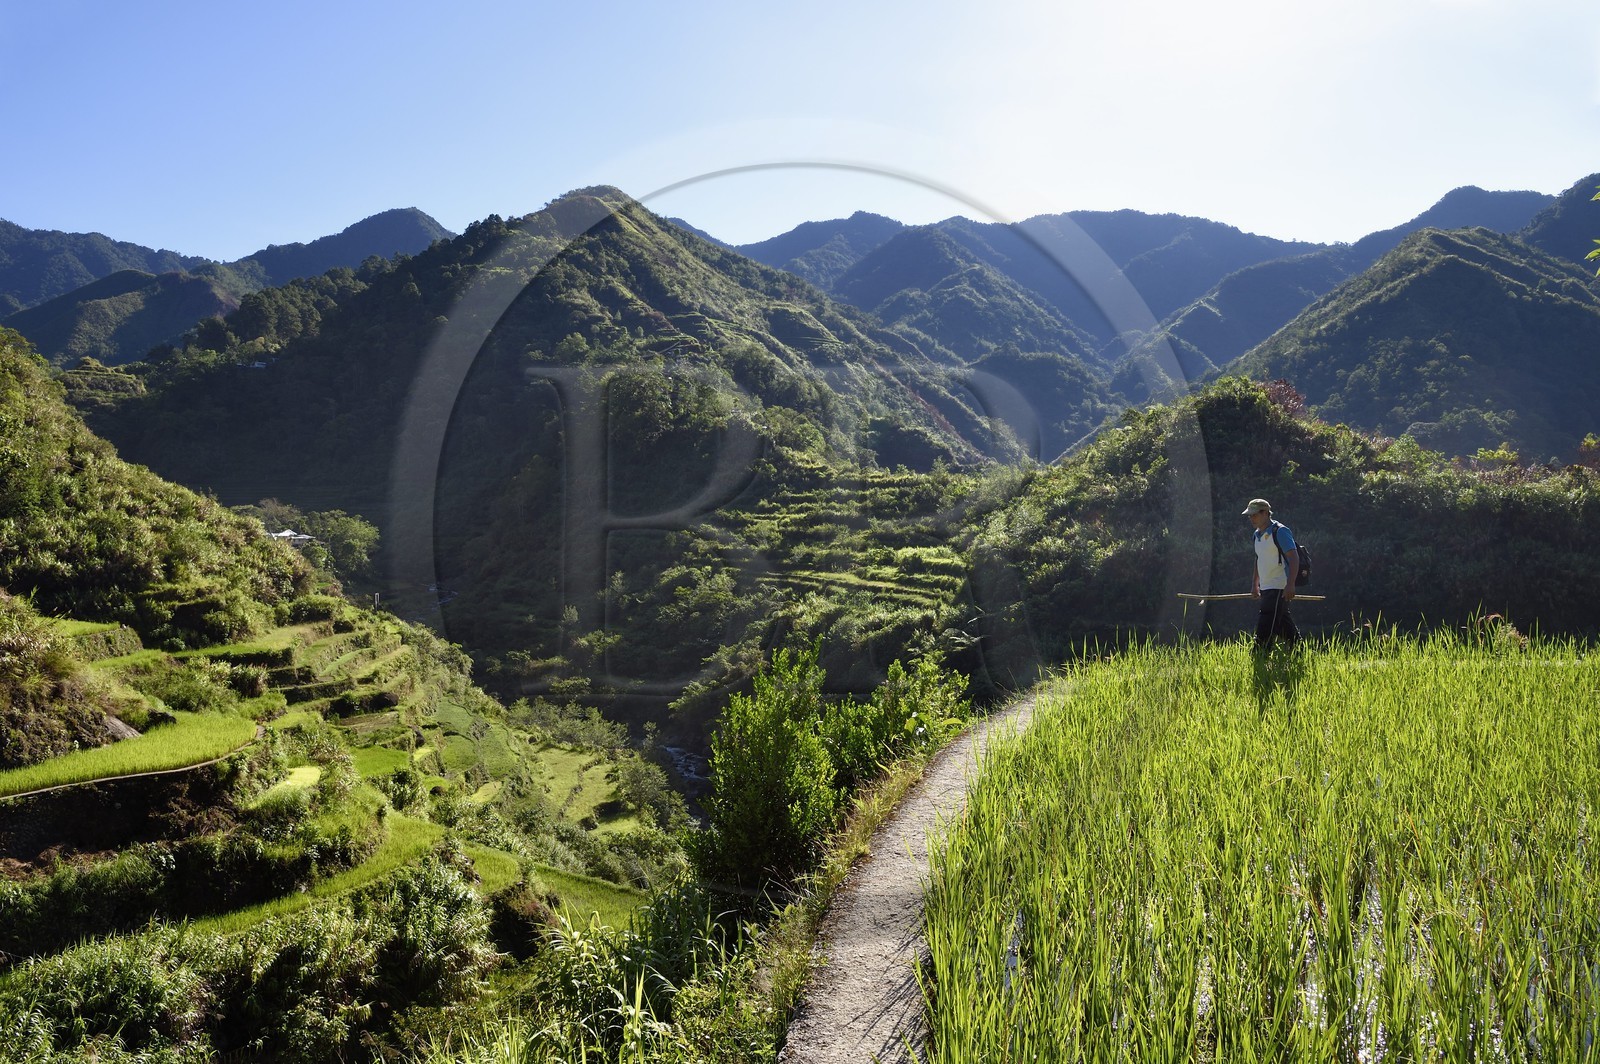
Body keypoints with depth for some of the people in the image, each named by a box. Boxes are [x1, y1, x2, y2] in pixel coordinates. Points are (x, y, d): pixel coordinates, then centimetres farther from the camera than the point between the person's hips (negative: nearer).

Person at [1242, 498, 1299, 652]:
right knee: (1285, 626, 13)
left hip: (1279, 588, -9)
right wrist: (1254, 585, 22)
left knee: (1265, 627, -12)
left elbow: (1294, 558, -18)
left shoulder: (1280, 532, -12)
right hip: (1265, 588, 9)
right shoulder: (1257, 535, 14)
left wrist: (1290, 585, -25)